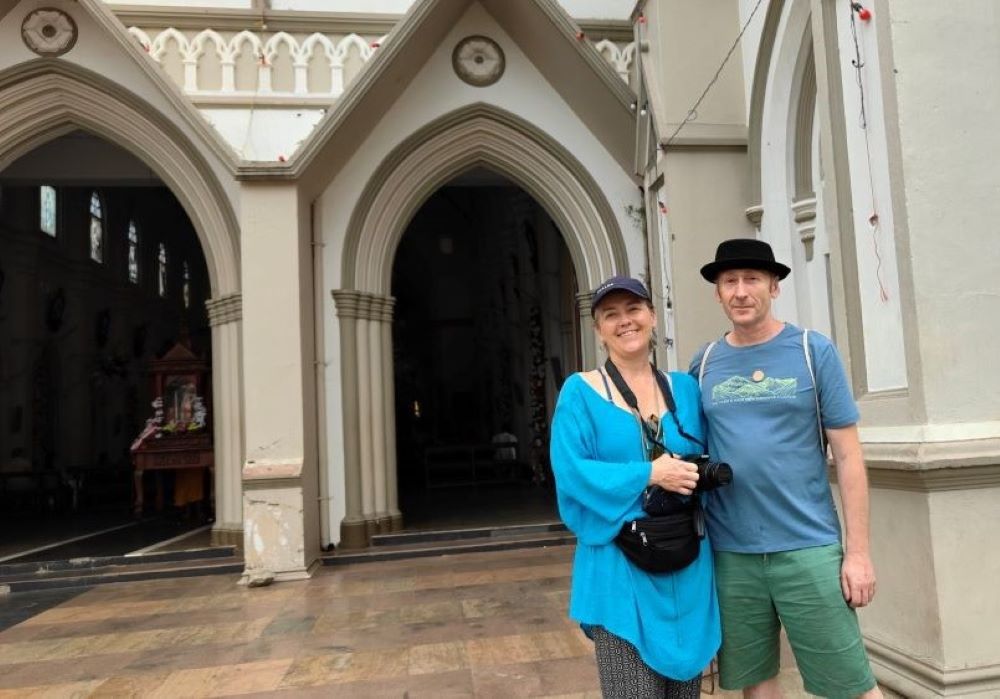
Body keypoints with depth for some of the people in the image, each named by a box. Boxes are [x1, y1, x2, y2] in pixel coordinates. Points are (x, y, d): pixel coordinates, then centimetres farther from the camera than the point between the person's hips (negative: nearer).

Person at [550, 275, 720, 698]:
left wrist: (702, 474, -8)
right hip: (619, 567, -4)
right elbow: (569, 471, -13)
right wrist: (649, 474, -18)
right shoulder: (581, 391, -4)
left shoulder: (685, 388, 9)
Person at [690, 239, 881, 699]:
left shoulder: (814, 352, -1)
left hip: (808, 547, -2)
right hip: (731, 553, 3)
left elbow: (847, 455, -3)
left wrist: (858, 551, -5)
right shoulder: (704, 363, 5)